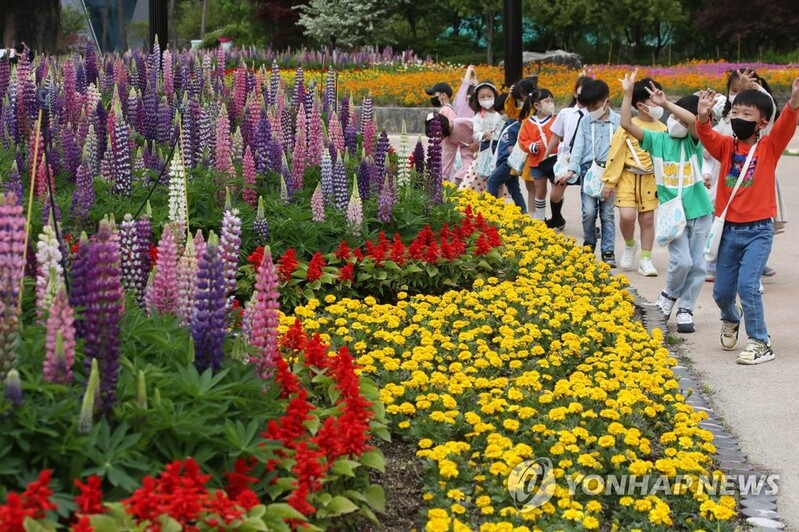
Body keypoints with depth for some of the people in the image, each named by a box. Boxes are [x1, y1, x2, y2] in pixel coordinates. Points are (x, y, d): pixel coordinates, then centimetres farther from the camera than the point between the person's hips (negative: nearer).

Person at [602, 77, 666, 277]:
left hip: (650, 180, 3)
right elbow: (615, 155, -6)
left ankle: (646, 260, 17)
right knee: (627, 216, -14)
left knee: (647, 219, 6)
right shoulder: (628, 127, -9)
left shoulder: (662, 129, 2)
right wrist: (609, 182, -5)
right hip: (628, 177, -3)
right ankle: (630, 246, 16)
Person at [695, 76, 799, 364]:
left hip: (758, 230, -4)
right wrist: (703, 116, -36)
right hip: (728, 229, 4)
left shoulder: (769, 147, -3)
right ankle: (730, 320, 46)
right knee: (722, 291, 12)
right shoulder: (726, 146, 3)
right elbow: (707, 135, -14)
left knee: (747, 285, -17)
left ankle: (760, 343, -3)